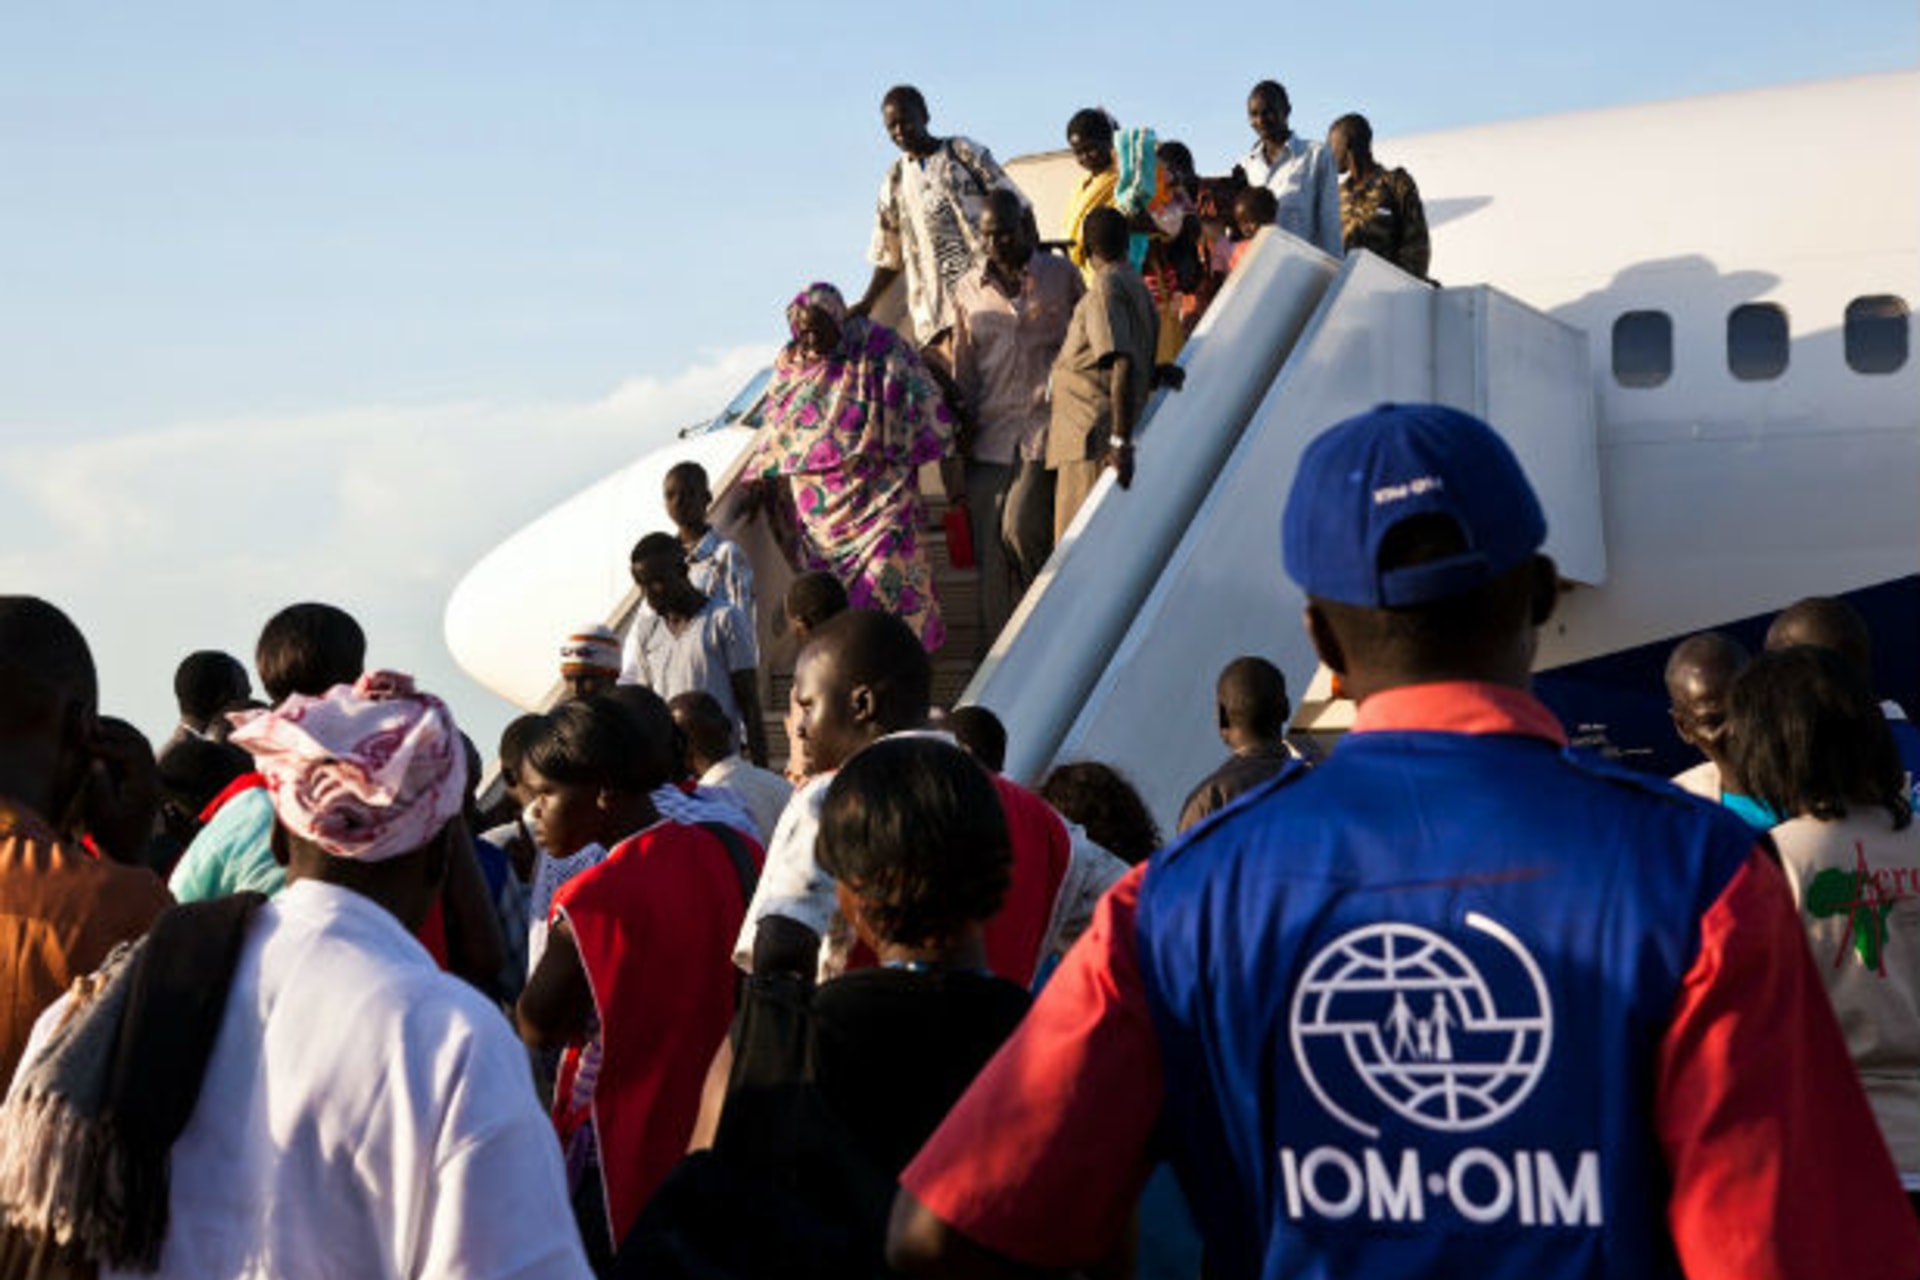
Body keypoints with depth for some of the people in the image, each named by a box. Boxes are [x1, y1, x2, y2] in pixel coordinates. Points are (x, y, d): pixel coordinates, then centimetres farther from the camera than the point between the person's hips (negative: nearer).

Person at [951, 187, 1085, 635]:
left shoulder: (1061, 276, 7)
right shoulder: (967, 291, 14)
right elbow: (963, 368, 17)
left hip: (1046, 427, -3)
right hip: (991, 436, 3)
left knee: (1021, 526, -18)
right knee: (991, 548, -2)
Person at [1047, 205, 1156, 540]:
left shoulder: (1105, 289, -12)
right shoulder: (1135, 285, 17)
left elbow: (1124, 364, -23)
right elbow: (1150, 366, 21)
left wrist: (1121, 440, -26)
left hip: (1094, 438, -10)